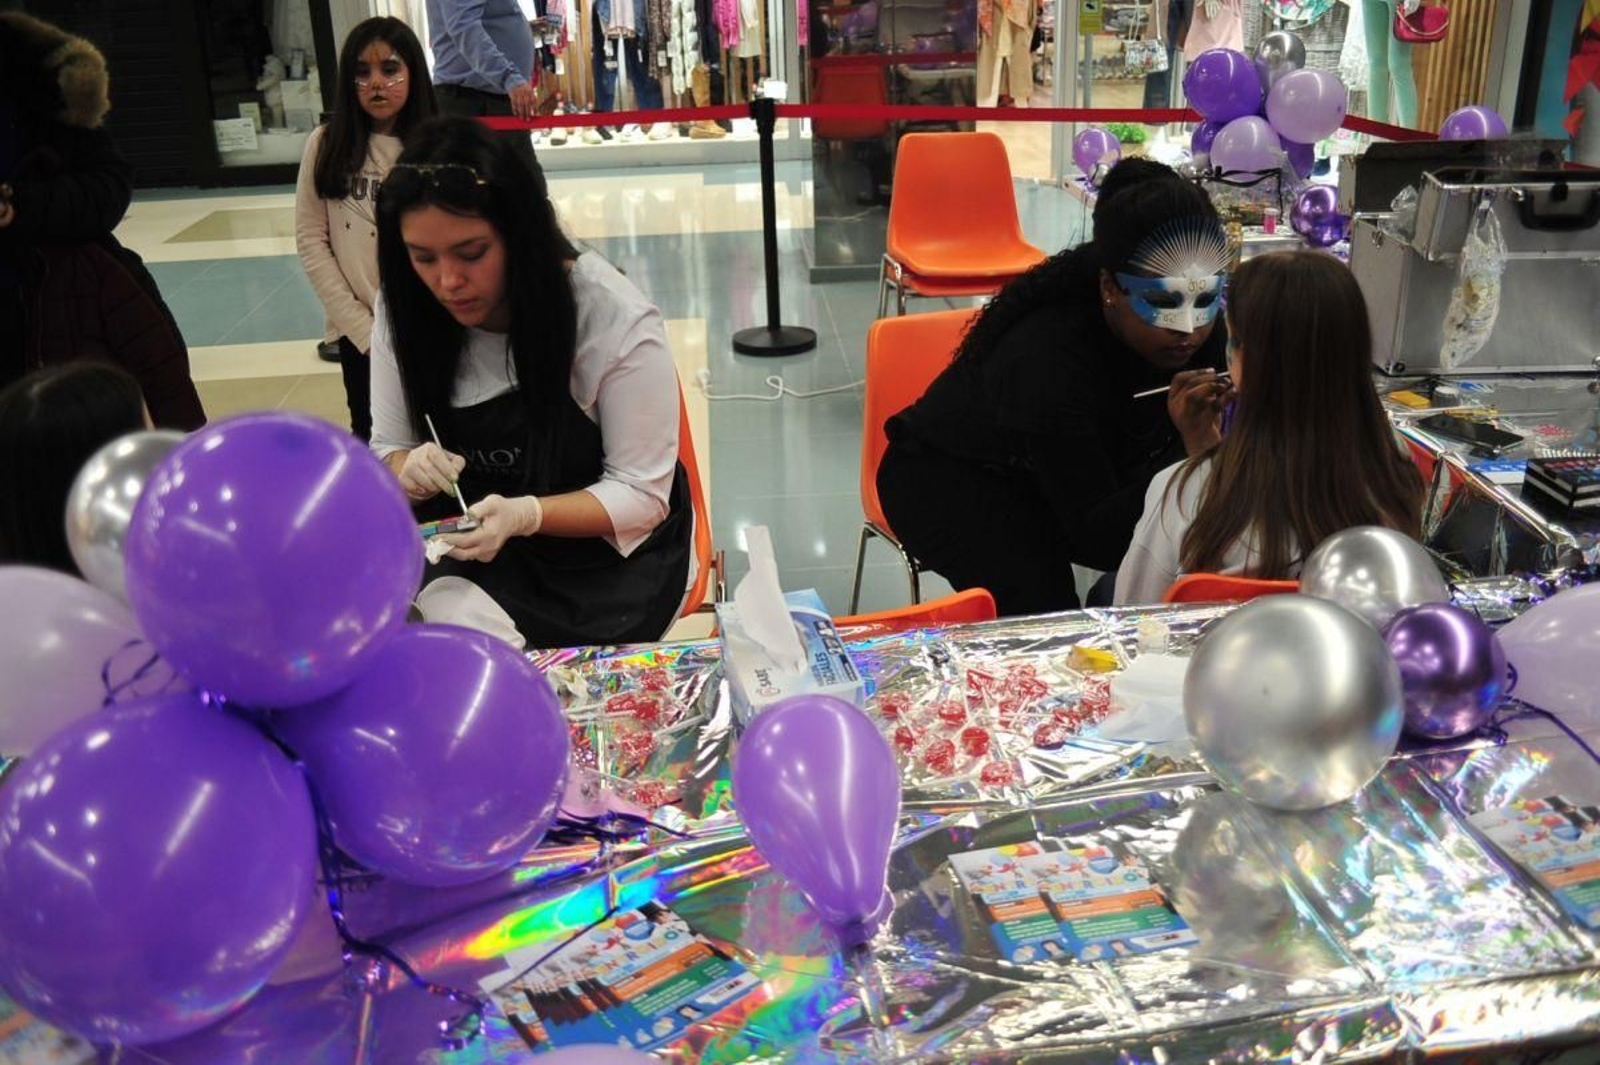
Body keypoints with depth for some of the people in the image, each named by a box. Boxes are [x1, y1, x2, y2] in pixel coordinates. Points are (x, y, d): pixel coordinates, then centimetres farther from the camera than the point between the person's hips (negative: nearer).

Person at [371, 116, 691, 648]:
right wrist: (410, 472, -21)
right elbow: (387, 450, 4)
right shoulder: (404, 312, -6)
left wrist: (525, 514, -33)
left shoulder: (615, 319, -19)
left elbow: (640, 495, -15)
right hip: (470, 544, 4)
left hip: (609, 551, -3)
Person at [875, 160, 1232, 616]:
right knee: (1043, 609, -29)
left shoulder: (1199, 335, -18)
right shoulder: (1048, 354, -36)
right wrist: (1192, 448, -46)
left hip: (1087, 472, 6)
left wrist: (1205, 439, -33)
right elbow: (1096, 539, -34)